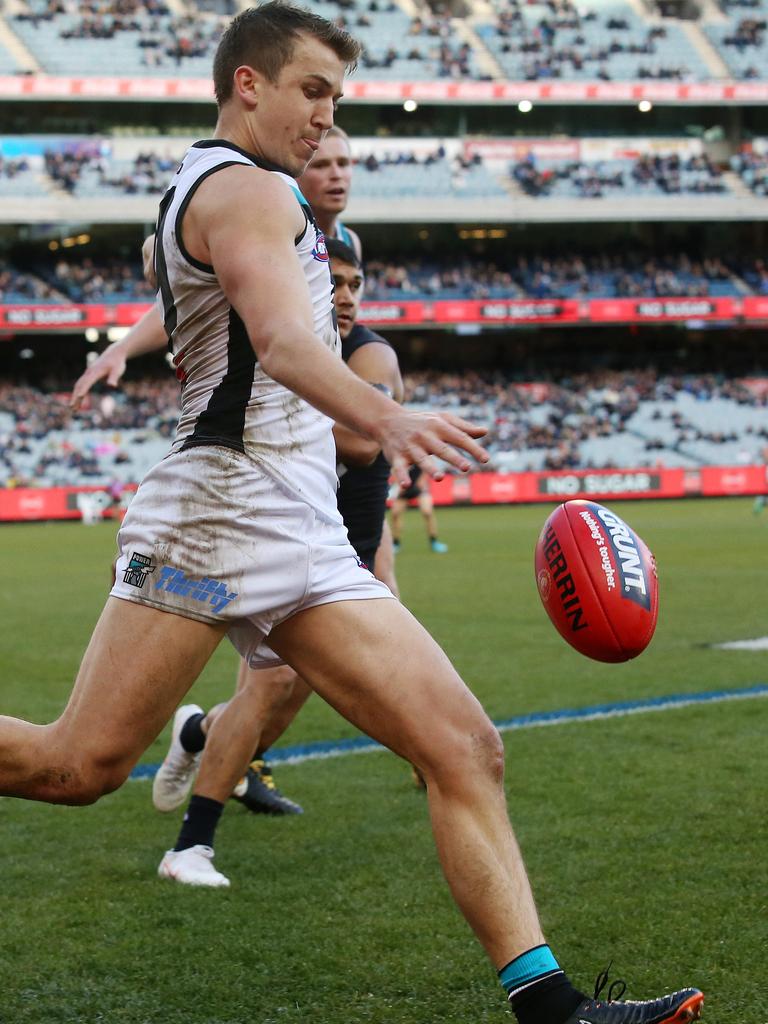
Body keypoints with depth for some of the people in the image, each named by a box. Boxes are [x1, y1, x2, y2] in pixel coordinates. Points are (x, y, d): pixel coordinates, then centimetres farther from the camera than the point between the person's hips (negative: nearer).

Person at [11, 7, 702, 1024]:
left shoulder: (198, 186, 26)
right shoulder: (251, 188, -6)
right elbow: (283, 339, -25)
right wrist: (387, 418, -42)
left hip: (303, 542, 10)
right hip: (220, 514, -10)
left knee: (466, 750, -4)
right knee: (80, 765, -9)